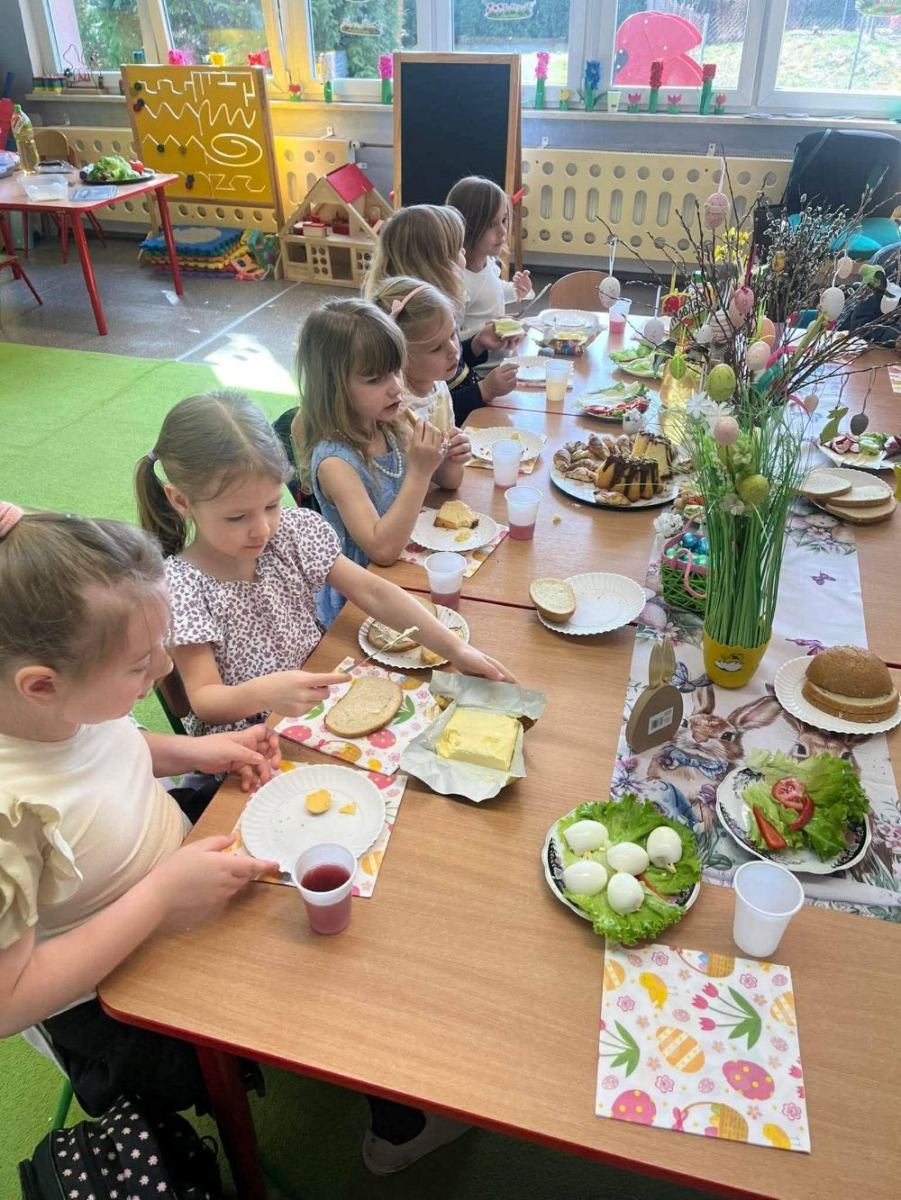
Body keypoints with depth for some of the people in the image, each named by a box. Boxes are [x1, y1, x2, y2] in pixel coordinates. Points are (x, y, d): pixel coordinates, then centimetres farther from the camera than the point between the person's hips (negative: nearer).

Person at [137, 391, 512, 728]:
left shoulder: (293, 531, -8)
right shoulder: (181, 585, -21)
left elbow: (372, 592, -9)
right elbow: (203, 698, -22)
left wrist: (456, 649, -17)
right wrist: (264, 694, -45)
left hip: (319, 702, 5)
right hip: (245, 736, -4)